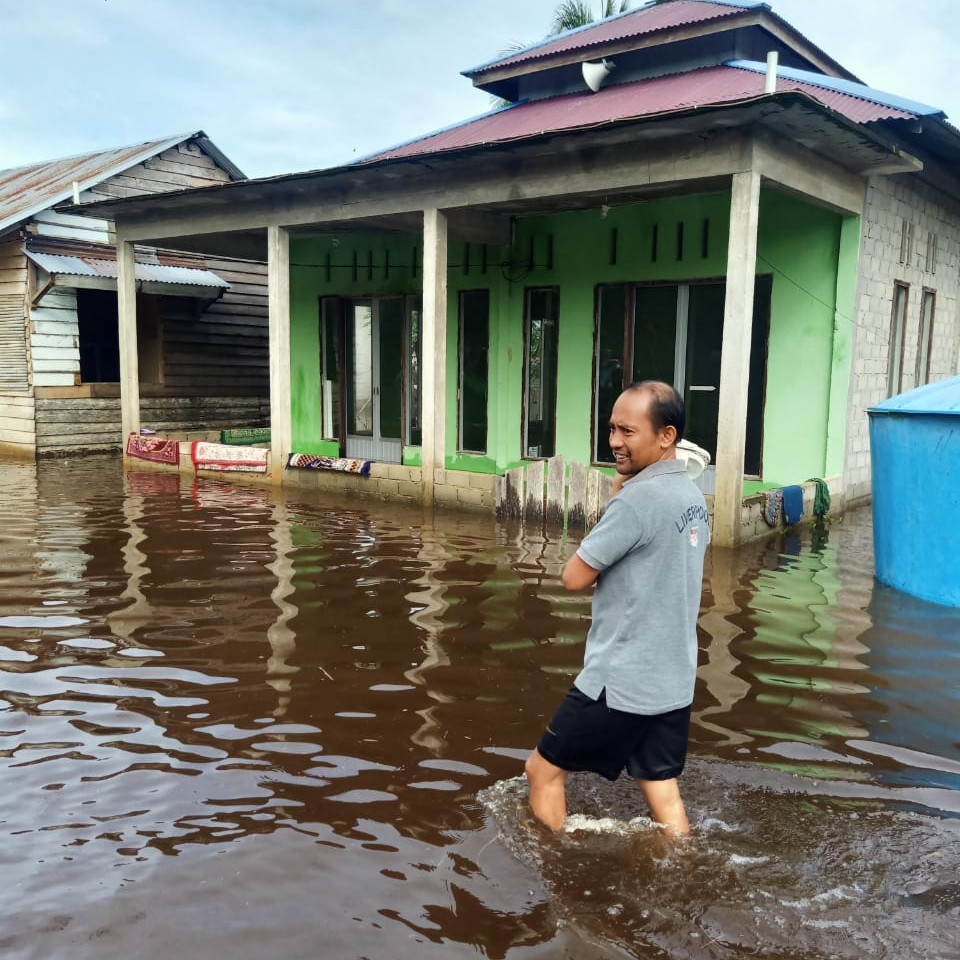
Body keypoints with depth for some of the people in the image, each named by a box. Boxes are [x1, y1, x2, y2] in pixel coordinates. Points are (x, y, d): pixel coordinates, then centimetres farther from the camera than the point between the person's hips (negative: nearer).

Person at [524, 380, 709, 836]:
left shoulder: (637, 497, -21)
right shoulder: (692, 495, 7)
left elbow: (574, 576, -14)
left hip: (621, 682, -8)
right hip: (674, 681, 8)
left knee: (543, 768, 11)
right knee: (663, 795, 15)